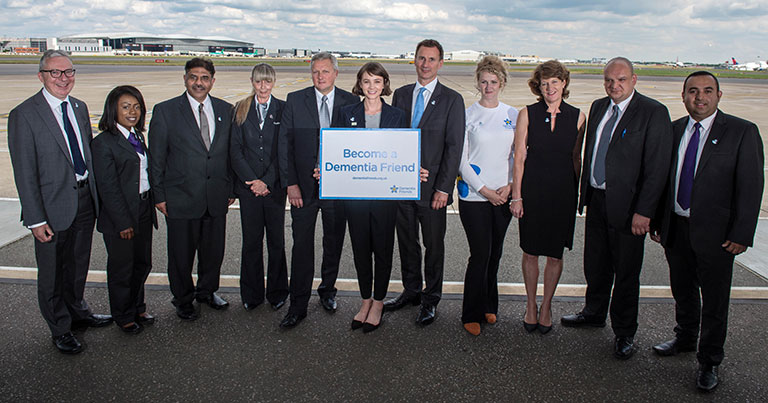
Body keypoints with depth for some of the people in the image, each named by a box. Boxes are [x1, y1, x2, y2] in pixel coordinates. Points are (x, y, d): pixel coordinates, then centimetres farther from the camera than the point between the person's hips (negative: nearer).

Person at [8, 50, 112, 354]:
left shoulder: (79, 107, 7)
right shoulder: (24, 115, -14)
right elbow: (24, 173, -14)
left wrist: (96, 194, 9)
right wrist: (36, 220, -16)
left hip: (85, 200, 6)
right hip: (53, 205, -6)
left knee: (79, 264, 22)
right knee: (52, 272, 10)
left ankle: (77, 311, 43)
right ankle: (60, 329, 28)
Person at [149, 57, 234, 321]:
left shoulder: (226, 110, 6)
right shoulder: (165, 111, -4)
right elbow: (156, 158, -2)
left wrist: (231, 189, 8)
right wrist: (159, 195, -4)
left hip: (217, 197, 3)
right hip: (181, 197, -3)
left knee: (214, 250, 14)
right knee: (181, 254, 9)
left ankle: (207, 291, 37)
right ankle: (183, 299, 29)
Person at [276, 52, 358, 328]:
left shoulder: (351, 102, 1)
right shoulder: (295, 100, 1)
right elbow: (284, 143, 0)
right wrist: (290, 183, -7)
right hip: (303, 187, -1)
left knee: (334, 243, 13)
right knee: (302, 246, 2)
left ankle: (327, 291, 34)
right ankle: (298, 305, 12)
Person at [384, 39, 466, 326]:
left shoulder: (452, 100, -3)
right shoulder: (400, 95, 9)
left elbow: (454, 147, -7)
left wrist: (443, 188, -13)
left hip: (432, 186, -4)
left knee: (434, 245, 7)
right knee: (406, 241, 14)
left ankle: (431, 299, 23)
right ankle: (411, 291, 31)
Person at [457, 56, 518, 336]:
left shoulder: (513, 115, 8)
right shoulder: (467, 115, -2)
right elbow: (461, 159, -4)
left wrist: (510, 185, -3)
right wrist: (484, 190, -10)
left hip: (503, 195, 4)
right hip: (473, 195, -3)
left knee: (495, 253, 11)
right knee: (480, 254, -4)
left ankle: (488, 306, 29)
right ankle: (472, 314, 11)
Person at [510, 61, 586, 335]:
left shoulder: (577, 117, 2)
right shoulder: (527, 114, -1)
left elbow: (576, 158, 8)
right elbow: (519, 157, -2)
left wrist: (580, 193, 7)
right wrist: (516, 196, -5)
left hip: (563, 192, 1)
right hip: (532, 190, -1)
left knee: (555, 254, 8)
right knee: (530, 251, 8)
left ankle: (546, 307, 26)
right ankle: (531, 306, 26)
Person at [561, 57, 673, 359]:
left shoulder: (653, 112, -12)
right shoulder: (598, 108, 9)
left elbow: (657, 167, -15)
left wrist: (643, 212, -18)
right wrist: (585, 192, 12)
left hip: (627, 205, -6)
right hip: (597, 200, 6)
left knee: (626, 273, 7)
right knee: (595, 265, 20)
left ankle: (624, 332, 24)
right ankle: (594, 313, 41)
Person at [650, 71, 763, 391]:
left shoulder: (742, 132, -8)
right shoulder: (675, 129, 6)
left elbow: (750, 187, -10)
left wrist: (741, 235, -14)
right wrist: (657, 221, 7)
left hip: (715, 233, -4)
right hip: (676, 228, 4)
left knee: (714, 301, 8)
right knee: (683, 292, 20)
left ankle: (709, 362, 25)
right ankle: (685, 339, 43)